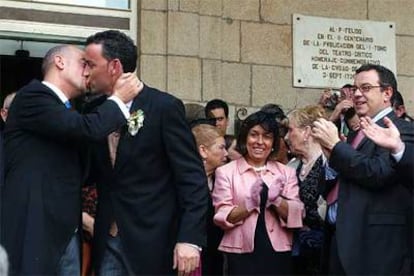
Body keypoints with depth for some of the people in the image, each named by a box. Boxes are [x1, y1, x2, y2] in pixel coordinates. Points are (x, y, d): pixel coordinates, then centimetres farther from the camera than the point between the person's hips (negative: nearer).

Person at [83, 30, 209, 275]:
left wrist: (190, 238, -19)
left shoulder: (164, 107, -9)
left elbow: (193, 178, -11)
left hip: (152, 243, -5)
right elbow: (94, 174, 15)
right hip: (108, 242, 5)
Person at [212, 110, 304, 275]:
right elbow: (223, 218, -6)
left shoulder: (286, 173, 9)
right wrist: (250, 203, -19)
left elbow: (296, 215, 0)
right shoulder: (226, 172, 2)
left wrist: (276, 200, -16)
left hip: (278, 255, 2)